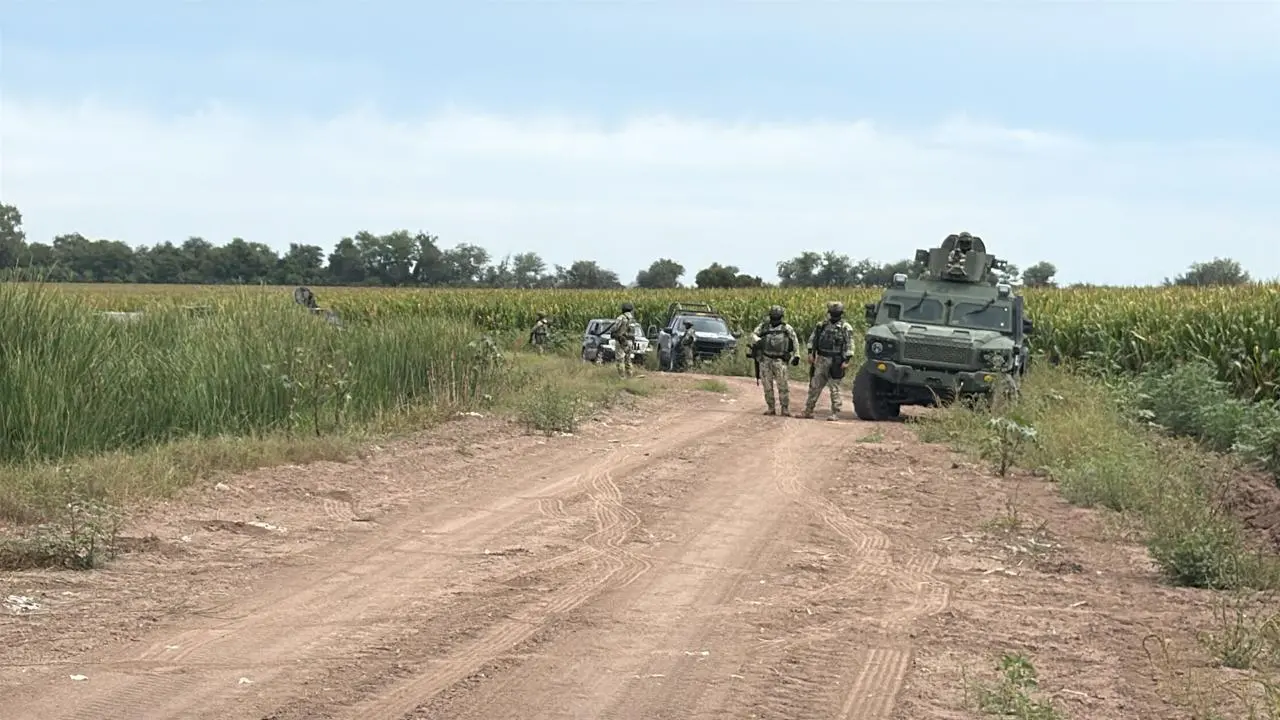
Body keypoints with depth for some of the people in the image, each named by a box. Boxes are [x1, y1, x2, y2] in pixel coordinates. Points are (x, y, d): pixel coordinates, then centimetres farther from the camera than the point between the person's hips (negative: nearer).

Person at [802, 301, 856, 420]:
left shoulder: (846, 328, -2)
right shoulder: (822, 325, 11)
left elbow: (849, 346, -6)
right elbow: (812, 339, 14)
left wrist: (846, 361, -14)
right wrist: (811, 353, 3)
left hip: (835, 361, -4)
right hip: (821, 359, 4)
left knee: (834, 388, -2)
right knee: (815, 385, 6)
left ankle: (835, 413, 3)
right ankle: (808, 410, 12)